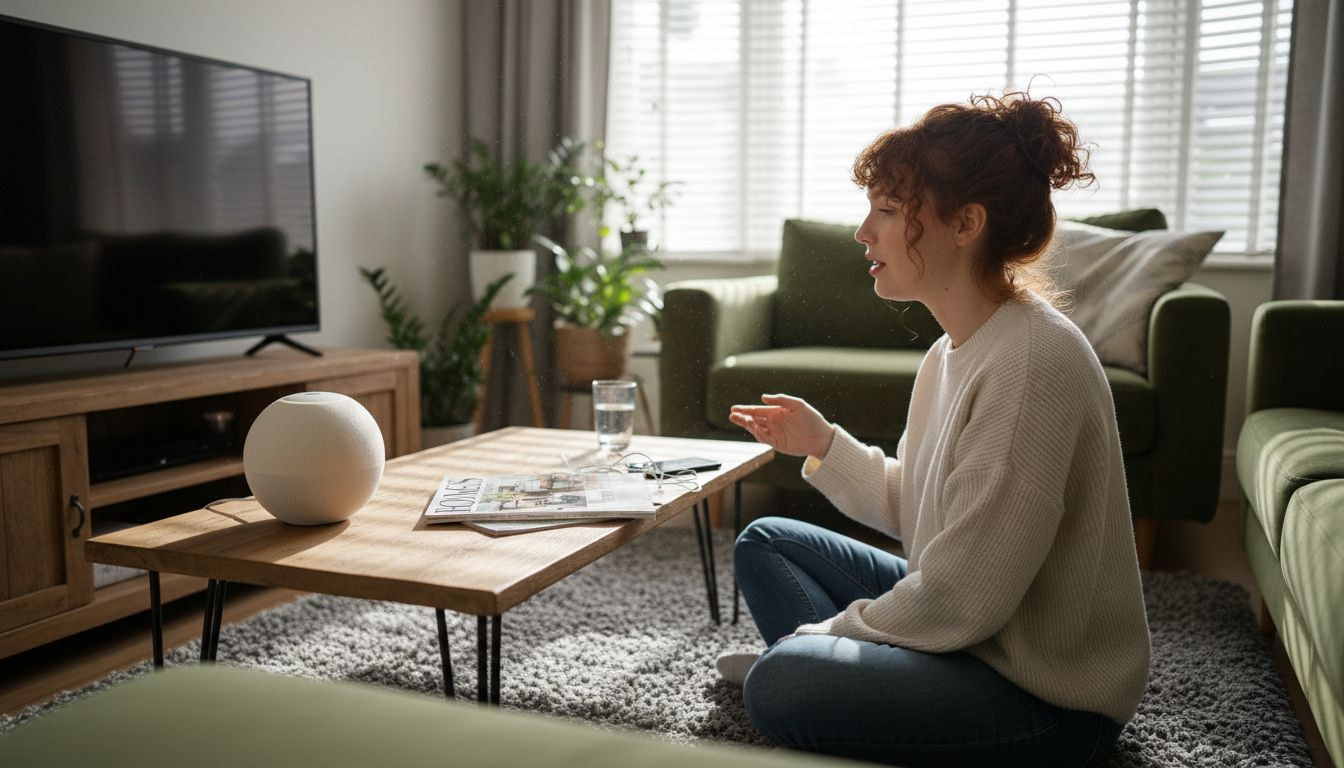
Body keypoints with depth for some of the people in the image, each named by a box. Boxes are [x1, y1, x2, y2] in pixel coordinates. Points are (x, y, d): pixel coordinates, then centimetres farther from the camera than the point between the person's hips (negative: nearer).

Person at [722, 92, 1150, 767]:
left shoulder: (1032, 362, -27)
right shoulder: (953, 350, 3)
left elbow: (959, 603, -27)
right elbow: (916, 511, 9)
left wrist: (826, 633, -12)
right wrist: (823, 446, -4)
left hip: (1052, 698, -9)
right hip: (966, 632, 9)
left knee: (781, 685, -28)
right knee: (765, 541, 14)